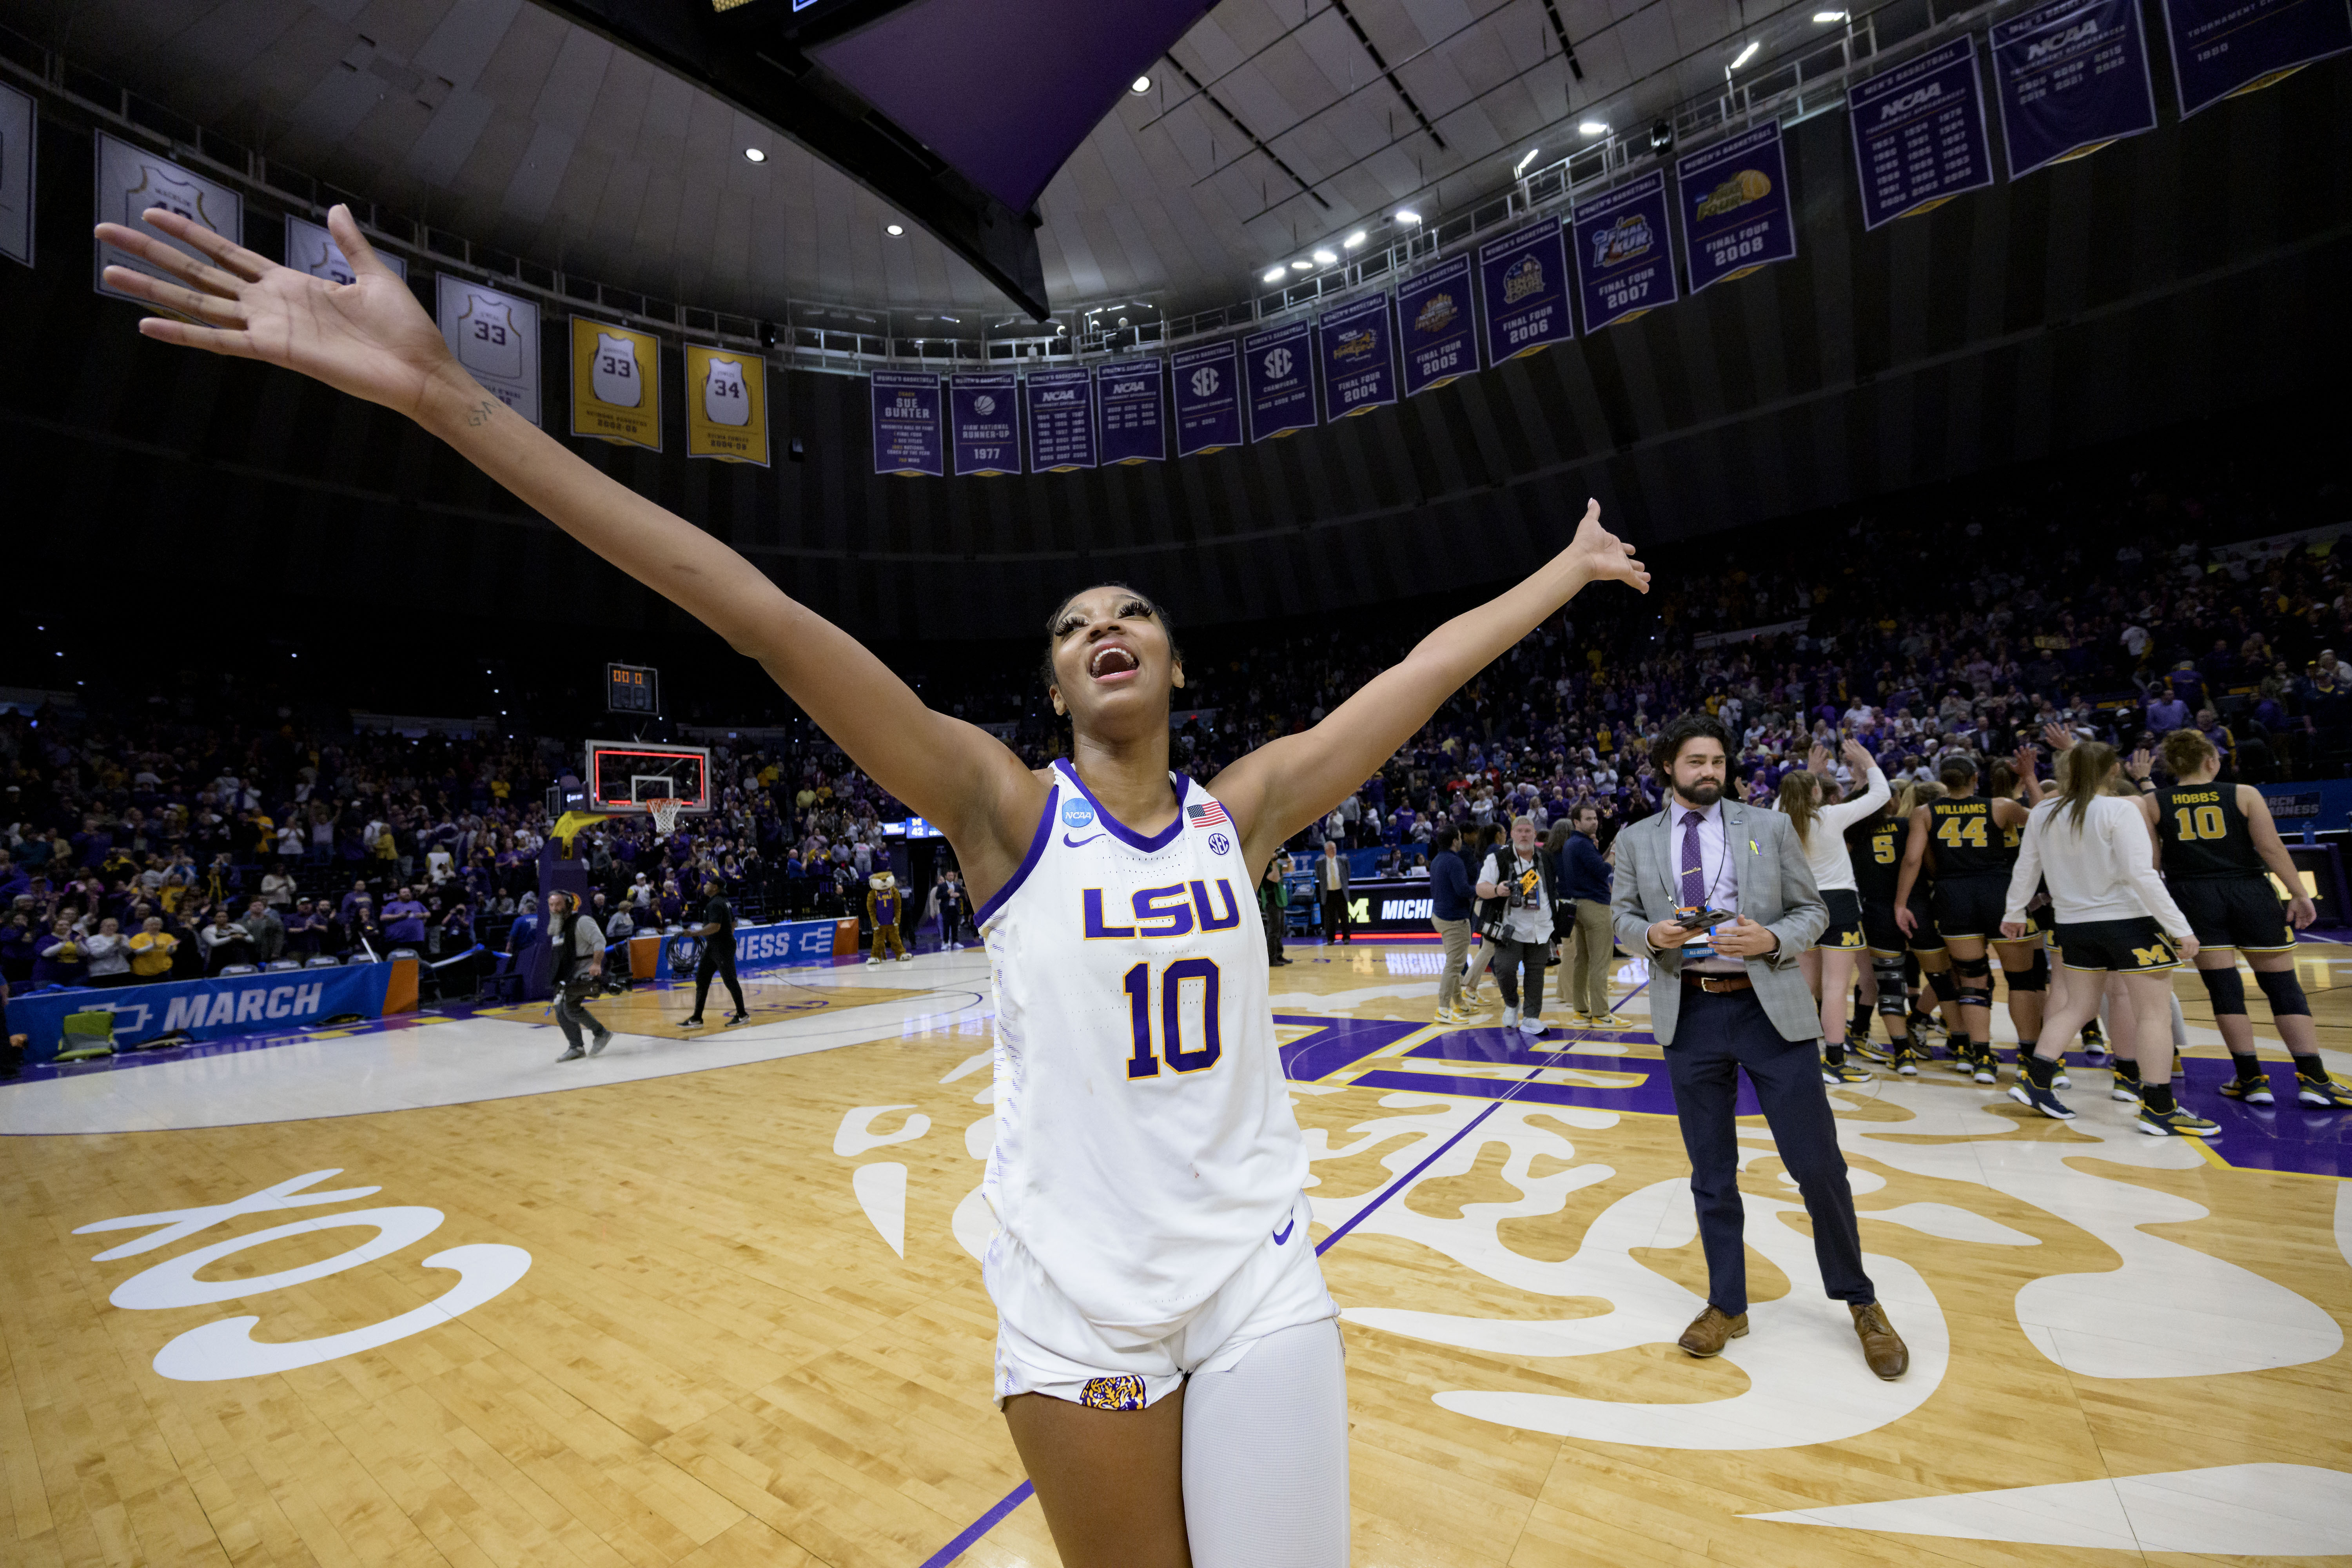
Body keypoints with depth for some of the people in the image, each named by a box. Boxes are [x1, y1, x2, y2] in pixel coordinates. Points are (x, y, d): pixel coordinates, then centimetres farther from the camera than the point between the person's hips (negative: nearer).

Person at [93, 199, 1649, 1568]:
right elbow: (771, 622, -19)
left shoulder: (1238, 813, -3)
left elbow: (1420, 675, 5)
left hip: (1265, 1285, 2)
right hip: (1077, 1302, -2)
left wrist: (1564, 571, 16)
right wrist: (442, 391, -19)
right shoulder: (1008, 814, -12)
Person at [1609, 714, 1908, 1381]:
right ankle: (1727, 1306, 29)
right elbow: (1623, 918, 8)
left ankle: (1861, 1303, 31)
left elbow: (1812, 910, 5)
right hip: (1688, 1015, 1)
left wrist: (1771, 940, -14)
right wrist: (1653, 935, -14)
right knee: (1711, 1171, 12)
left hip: (1771, 1008, -1)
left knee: (1818, 1163, 5)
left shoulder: (1769, 827, 3)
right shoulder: (1636, 841, 5)